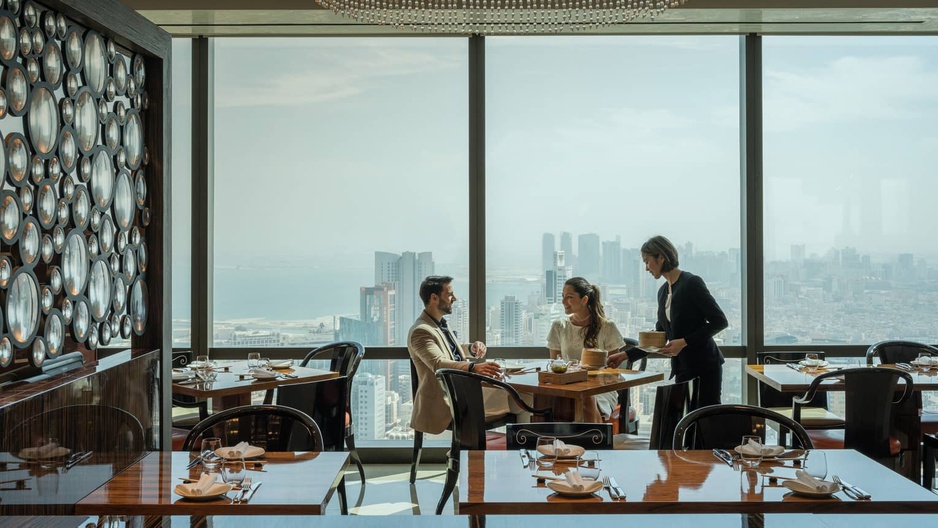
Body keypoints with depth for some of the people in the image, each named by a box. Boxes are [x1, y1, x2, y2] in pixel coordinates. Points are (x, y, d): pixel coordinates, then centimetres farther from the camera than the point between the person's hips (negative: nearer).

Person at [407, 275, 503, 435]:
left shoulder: (441, 324, 15)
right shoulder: (421, 331, -15)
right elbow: (438, 363, -30)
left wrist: (472, 348, 8)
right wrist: (473, 368, -44)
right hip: (441, 405, -9)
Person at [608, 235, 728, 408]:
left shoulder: (691, 283, -10)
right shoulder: (663, 291, 12)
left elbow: (720, 321, -13)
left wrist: (684, 342, -18)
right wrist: (625, 355, 12)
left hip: (705, 367, -7)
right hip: (682, 369, 7)